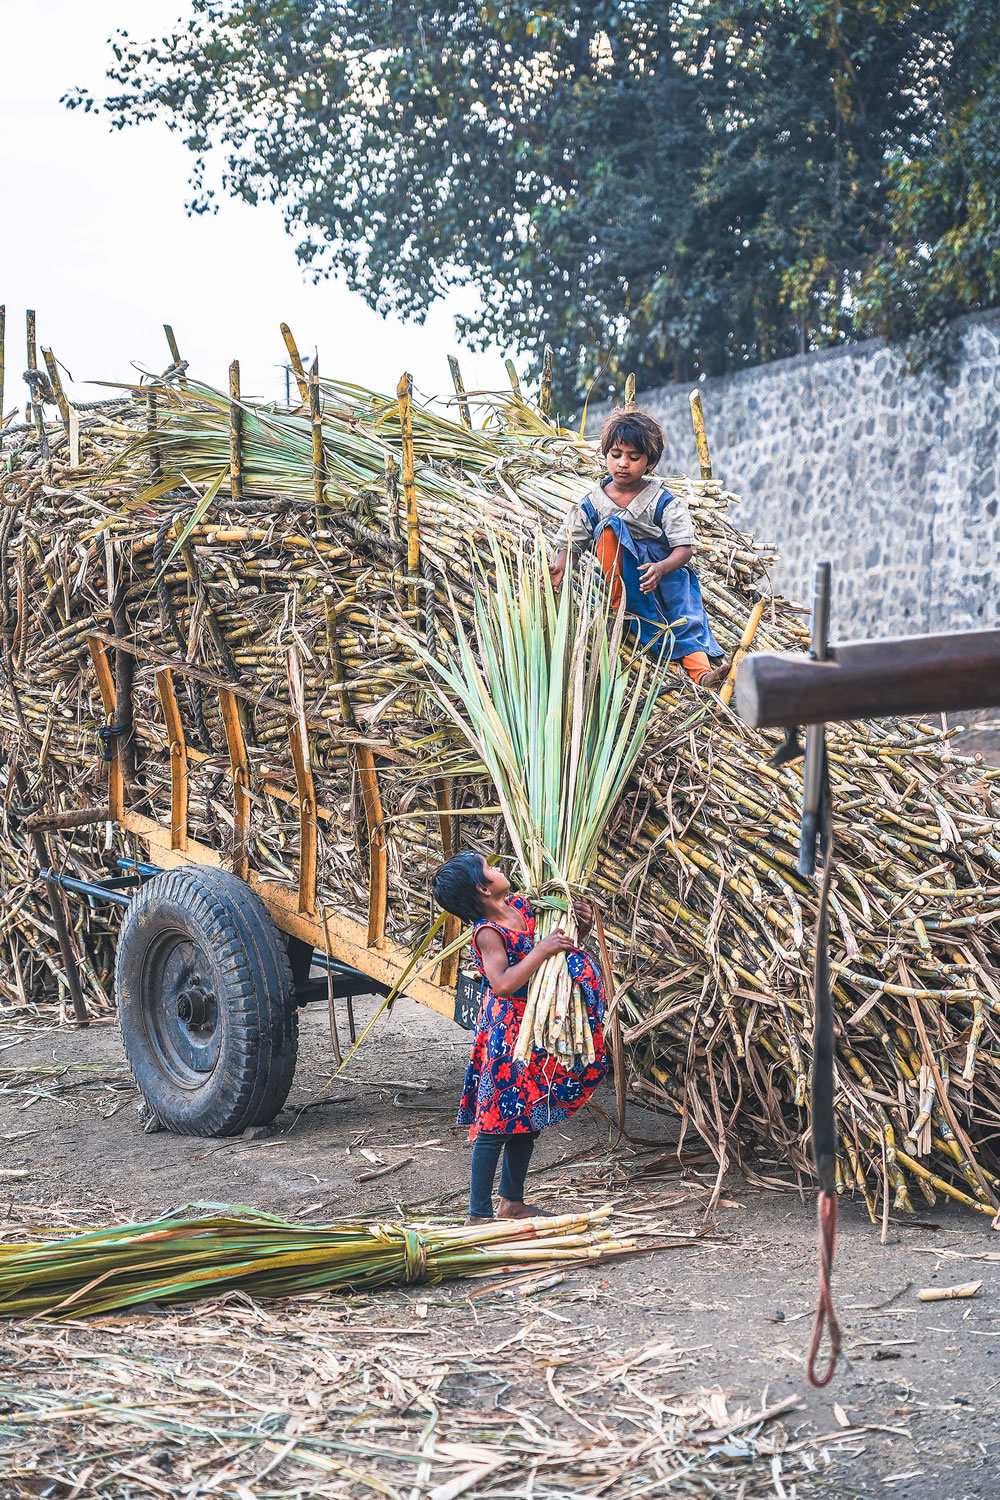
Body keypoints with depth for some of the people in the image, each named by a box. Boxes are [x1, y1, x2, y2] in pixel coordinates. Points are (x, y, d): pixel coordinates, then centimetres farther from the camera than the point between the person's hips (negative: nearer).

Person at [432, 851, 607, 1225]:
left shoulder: (520, 906, 4)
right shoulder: (487, 933, -19)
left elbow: (562, 939, 19)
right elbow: (503, 983, -31)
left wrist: (580, 927, -2)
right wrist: (543, 949, -28)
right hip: (507, 1034, -8)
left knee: (528, 1119, 17)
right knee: (496, 1122, -4)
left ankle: (511, 1202, 31)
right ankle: (479, 1214, 2)